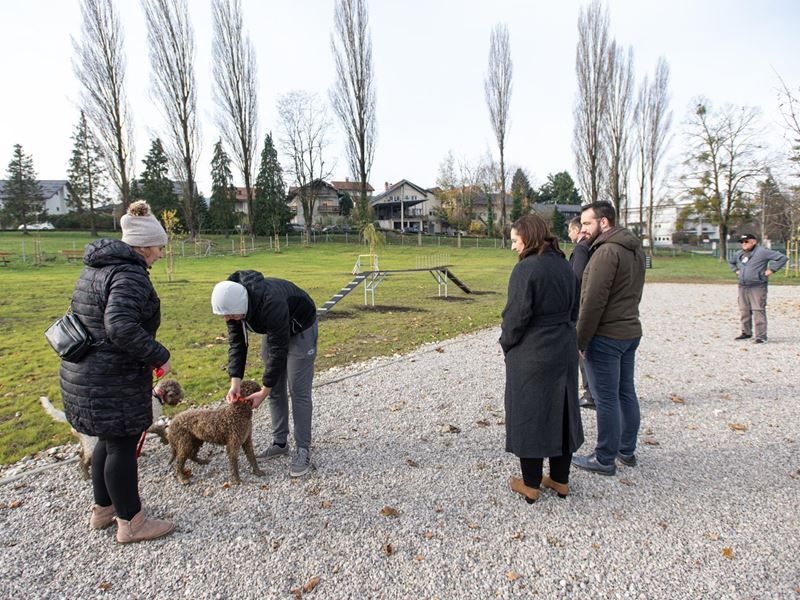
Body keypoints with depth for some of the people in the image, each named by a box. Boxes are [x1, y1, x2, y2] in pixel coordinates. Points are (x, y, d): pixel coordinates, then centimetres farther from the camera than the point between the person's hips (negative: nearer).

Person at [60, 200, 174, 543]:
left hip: (85, 371, 10)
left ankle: (103, 509, 37)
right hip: (112, 380, -10)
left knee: (109, 440, 22)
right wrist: (158, 356, -23)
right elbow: (121, 326, -34)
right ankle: (131, 523, 19)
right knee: (122, 445, 3)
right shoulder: (130, 274, -21)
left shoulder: (96, 267, 12)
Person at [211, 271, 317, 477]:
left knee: (298, 390, -7)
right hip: (273, 329, 7)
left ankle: (303, 451, 2)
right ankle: (280, 443, 22)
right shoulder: (233, 302, -21)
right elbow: (236, 343, -14)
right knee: (275, 389, 9)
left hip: (300, 328, -7)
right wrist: (235, 383, -23)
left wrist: (263, 392, -26)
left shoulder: (271, 304, -42)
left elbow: (278, 351, -34)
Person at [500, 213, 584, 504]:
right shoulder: (565, 266, 6)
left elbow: (517, 314, -19)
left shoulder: (526, 268, -18)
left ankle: (531, 485, 18)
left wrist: (506, 342, -4)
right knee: (560, 412, 16)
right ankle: (560, 479, 30)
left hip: (531, 355, -7)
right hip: (564, 351, 7)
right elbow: (573, 309, 12)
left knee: (529, 414, 6)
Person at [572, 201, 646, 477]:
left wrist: (580, 341, -15)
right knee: (626, 393, 17)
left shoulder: (607, 251, -18)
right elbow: (633, 295, 15)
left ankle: (605, 459, 11)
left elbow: (593, 302, -21)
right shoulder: (634, 249, 12)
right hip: (631, 331, 10)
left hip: (606, 337, -10)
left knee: (606, 399, 0)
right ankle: (627, 450, 30)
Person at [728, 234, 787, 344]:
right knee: (744, 311, 11)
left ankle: (761, 336, -7)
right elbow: (731, 262, 37)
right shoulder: (739, 254, 16)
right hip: (742, 287, 7)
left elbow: (782, 258, -9)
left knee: (758, 311, -10)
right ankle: (746, 333, 23)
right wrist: (736, 270, 20)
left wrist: (771, 270, -10)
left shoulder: (762, 252, -6)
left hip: (758, 287, -7)